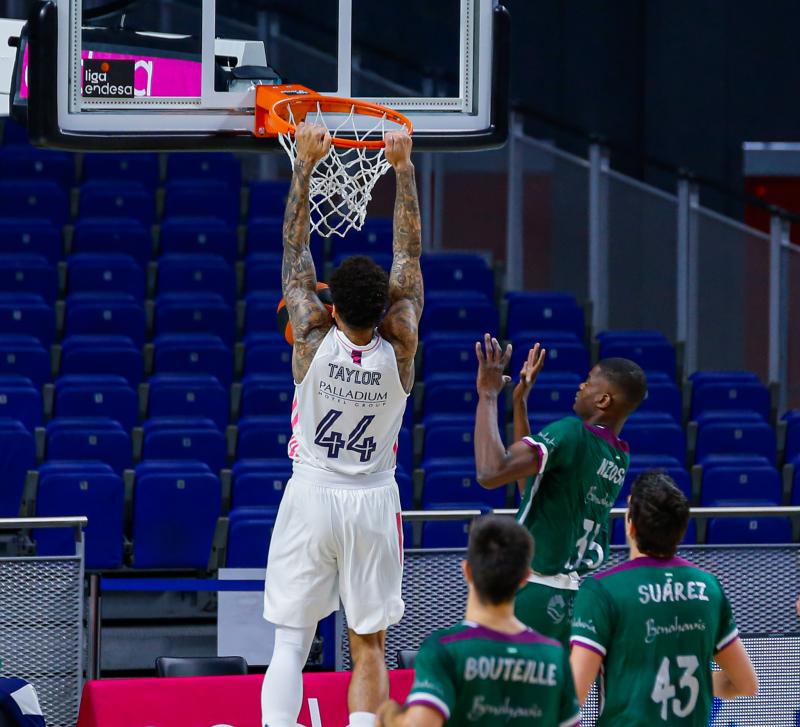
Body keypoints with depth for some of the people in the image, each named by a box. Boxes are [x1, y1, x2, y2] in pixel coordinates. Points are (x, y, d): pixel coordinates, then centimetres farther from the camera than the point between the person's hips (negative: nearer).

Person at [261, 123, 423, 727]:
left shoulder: (315, 339, -13)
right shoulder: (399, 347, -12)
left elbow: (296, 251, -5)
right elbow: (410, 254, -4)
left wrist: (306, 164, 0)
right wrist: (403, 168, 1)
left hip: (311, 497, -1)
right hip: (373, 505, 1)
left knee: (291, 643, -1)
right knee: (369, 647, 7)